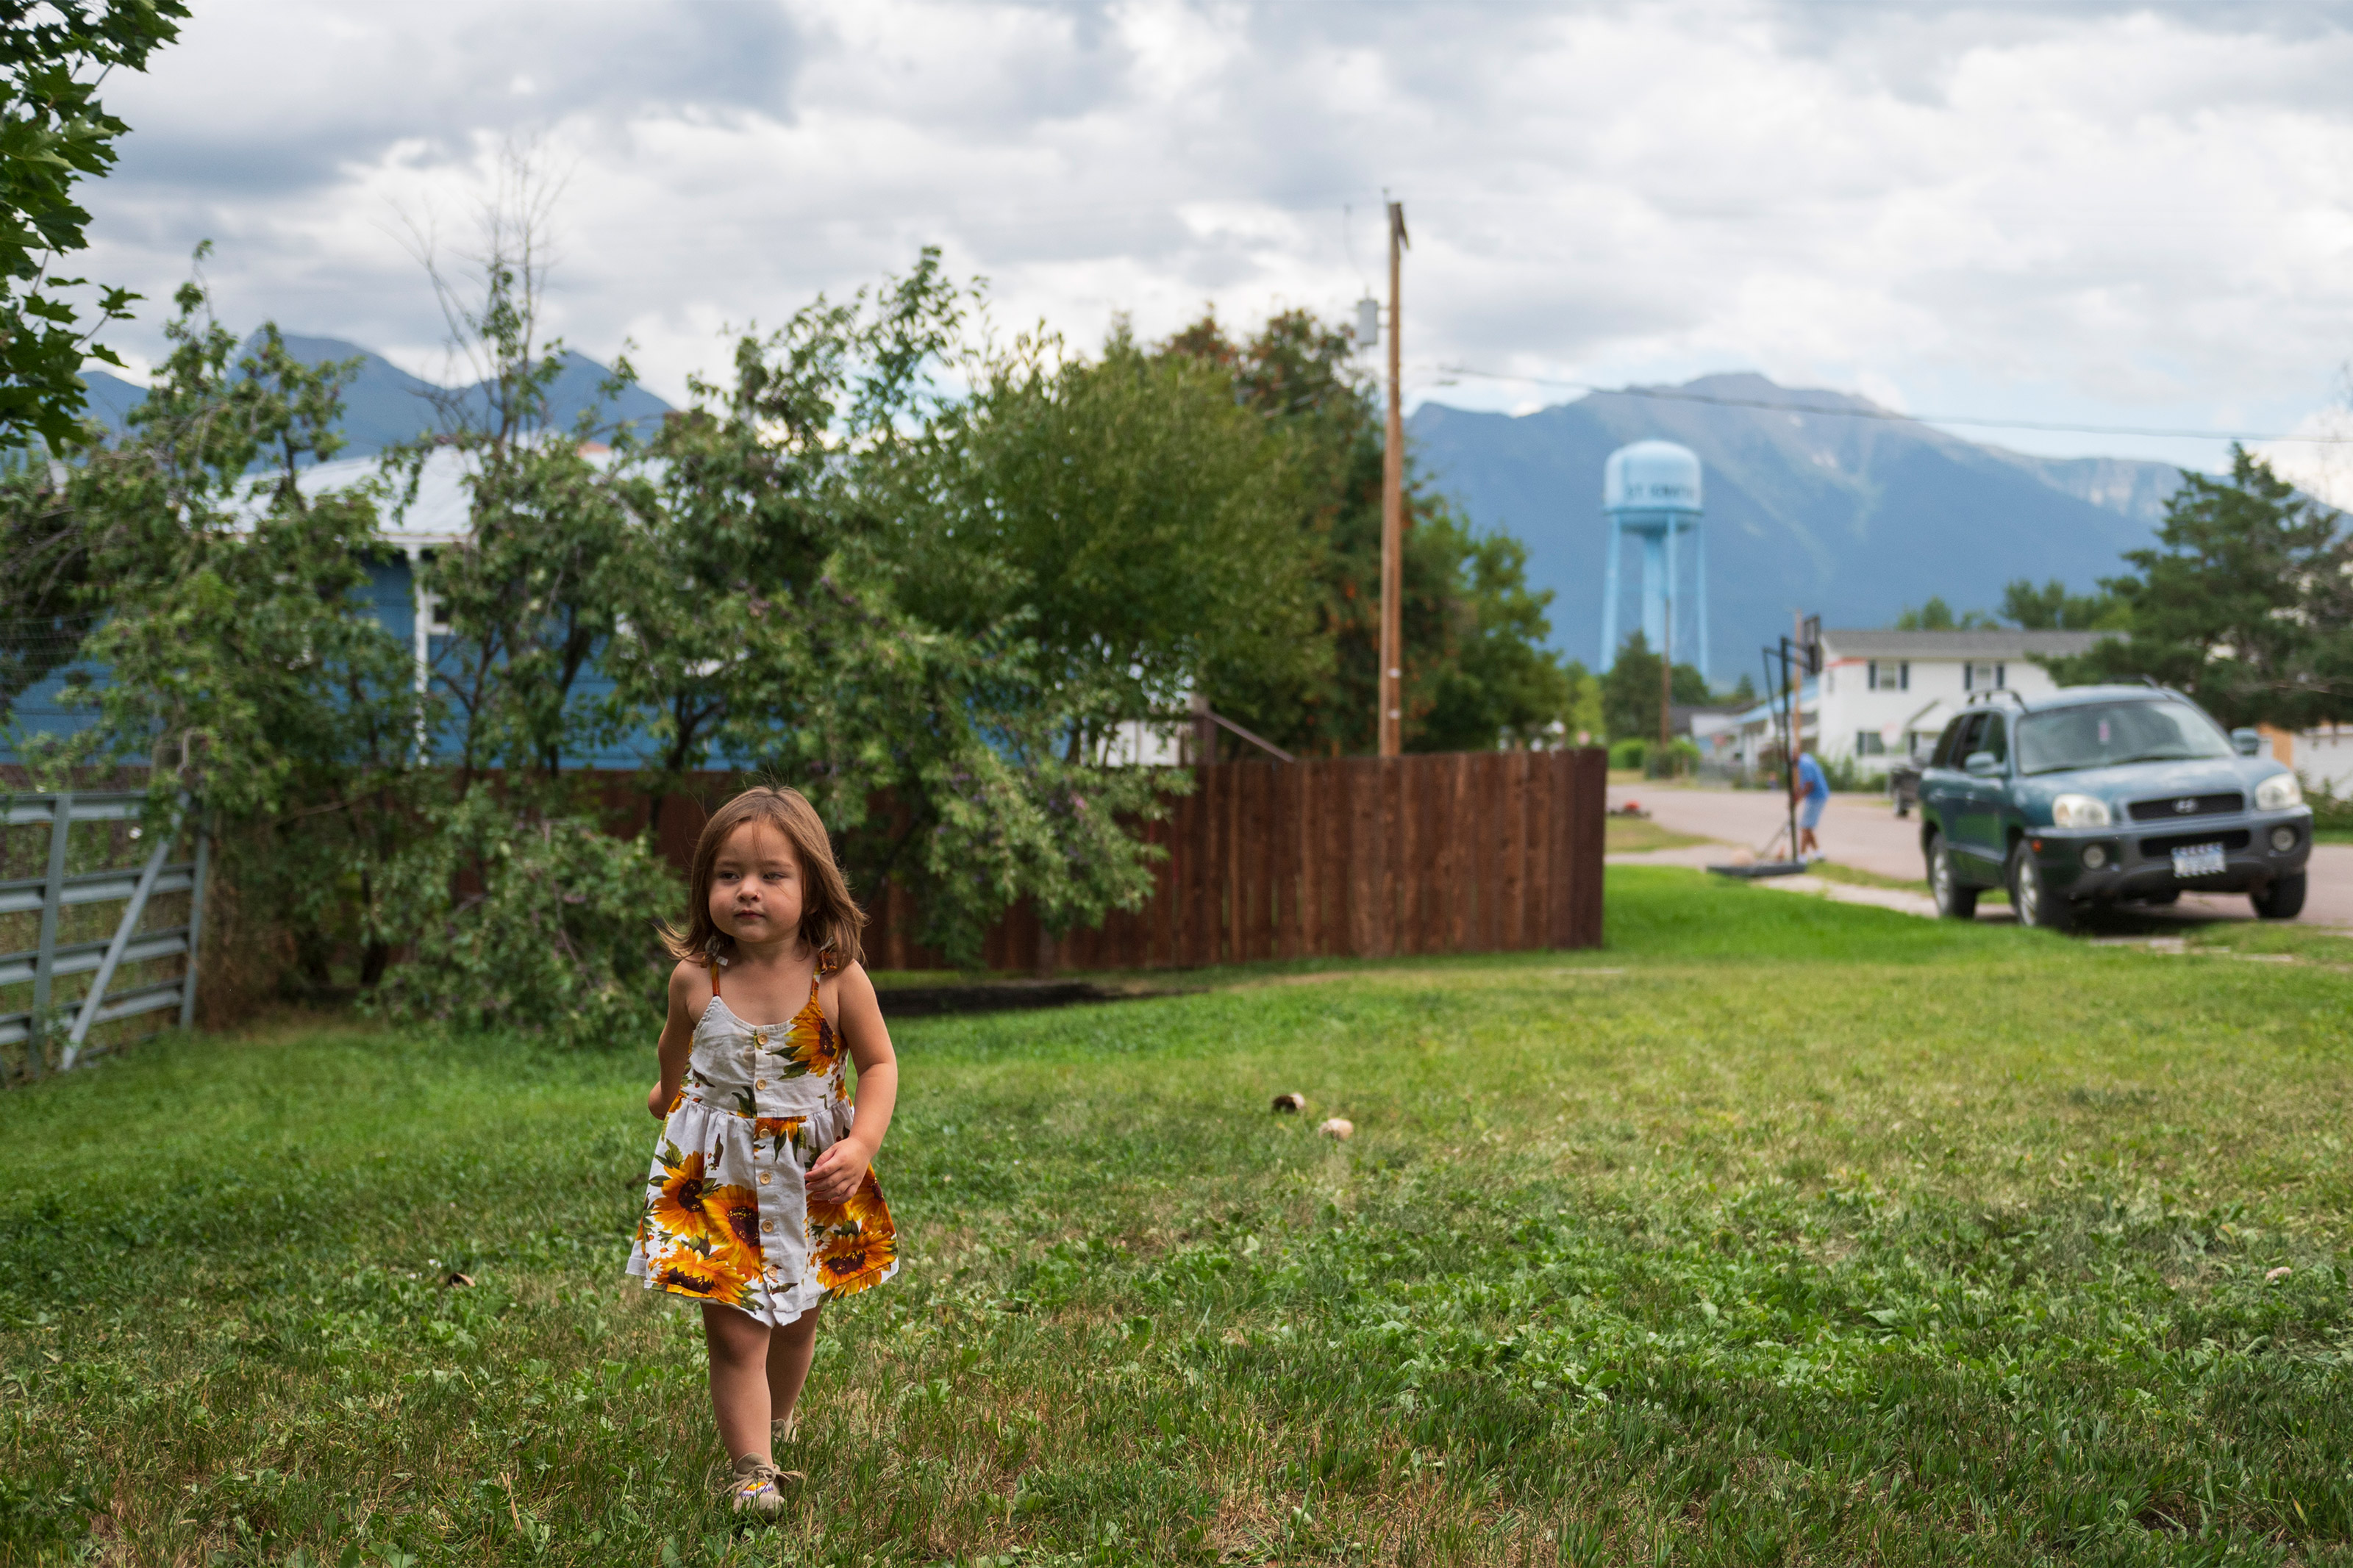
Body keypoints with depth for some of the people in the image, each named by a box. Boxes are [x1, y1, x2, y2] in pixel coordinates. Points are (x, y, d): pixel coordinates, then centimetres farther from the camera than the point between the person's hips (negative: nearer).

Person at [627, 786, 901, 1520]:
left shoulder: (836, 977, -14)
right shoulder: (694, 978, -10)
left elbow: (879, 1062, -3)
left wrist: (861, 1145, -15)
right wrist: (671, 1091, 32)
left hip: (813, 1179, 1)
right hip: (718, 1178, -1)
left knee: (796, 1320, 18)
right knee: (734, 1333, -7)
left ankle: (776, 1421, 42)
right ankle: (751, 1468, -1)